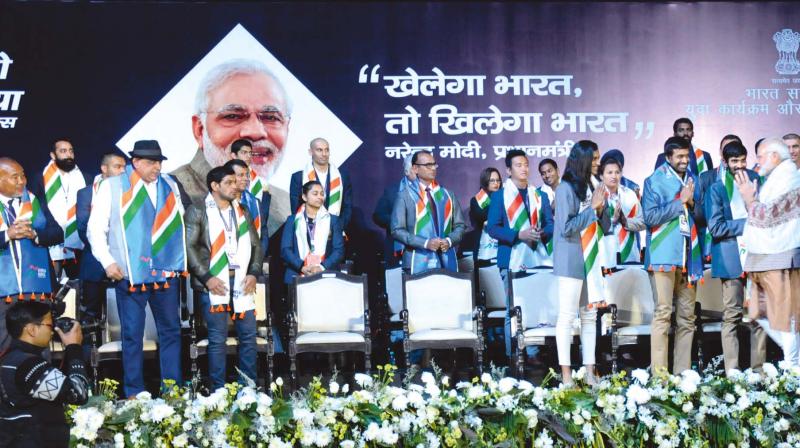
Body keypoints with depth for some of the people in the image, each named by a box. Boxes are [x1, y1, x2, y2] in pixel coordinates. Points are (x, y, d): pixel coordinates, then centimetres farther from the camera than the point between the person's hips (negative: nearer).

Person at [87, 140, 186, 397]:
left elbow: (180, 221, 17)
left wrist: (181, 260, 11)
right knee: (132, 335, 2)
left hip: (166, 272, 4)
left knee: (171, 331, 9)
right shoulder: (112, 187, -1)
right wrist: (107, 261, -10)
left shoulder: (169, 185, 11)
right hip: (130, 274, -4)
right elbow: (95, 229, -1)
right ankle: (134, 393, 12)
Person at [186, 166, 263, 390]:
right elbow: (189, 246, -6)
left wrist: (253, 273, 2)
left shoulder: (242, 212, 17)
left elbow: (255, 245, 17)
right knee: (218, 339, -3)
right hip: (214, 283, -5)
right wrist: (206, 277, -13)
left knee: (249, 335, 4)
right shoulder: (198, 212, 0)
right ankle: (218, 391, 5)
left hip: (242, 282, 5)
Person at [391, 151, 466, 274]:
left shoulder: (448, 195, 13)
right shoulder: (405, 196, 1)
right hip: (418, 265, -3)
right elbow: (397, 230, -5)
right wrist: (425, 243, -15)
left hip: (447, 263, 3)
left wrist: (449, 240, -7)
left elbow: (459, 225, 14)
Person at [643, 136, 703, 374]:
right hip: (665, 255, -5)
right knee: (663, 312, -10)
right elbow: (650, 216, -10)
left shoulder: (692, 179, 17)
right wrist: (680, 202, -9)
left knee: (687, 315, 5)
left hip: (689, 256, 5)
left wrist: (692, 202, -2)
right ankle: (659, 372, -9)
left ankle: (683, 372, 10)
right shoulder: (655, 181, 2)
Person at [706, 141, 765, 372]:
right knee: (732, 316, -1)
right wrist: (747, 223, -10)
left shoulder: (755, 180, 12)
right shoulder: (717, 189, 1)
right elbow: (715, 227, -7)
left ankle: (758, 369, 10)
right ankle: (732, 372, 3)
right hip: (732, 259, -3)